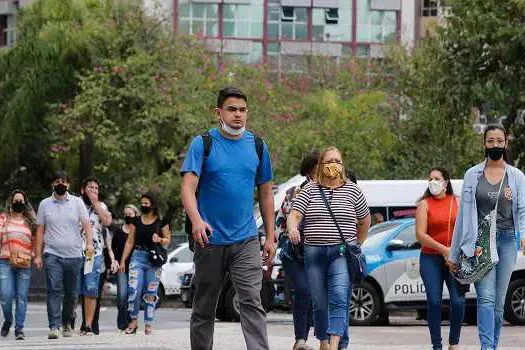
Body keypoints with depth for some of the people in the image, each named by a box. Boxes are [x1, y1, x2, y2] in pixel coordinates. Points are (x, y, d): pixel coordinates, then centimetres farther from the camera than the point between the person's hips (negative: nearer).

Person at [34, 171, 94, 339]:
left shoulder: (77, 202, 8)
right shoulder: (45, 204, 9)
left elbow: (87, 224, 1)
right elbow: (40, 231, 10)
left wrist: (89, 243, -17)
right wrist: (38, 255, 4)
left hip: (74, 255, 1)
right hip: (52, 254, -1)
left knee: (72, 293, 6)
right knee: (54, 290, -14)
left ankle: (67, 322, 23)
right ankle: (54, 326, -18)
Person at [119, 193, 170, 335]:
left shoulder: (161, 222, 3)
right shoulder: (136, 221, 9)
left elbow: (168, 240, 9)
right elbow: (130, 242, 11)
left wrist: (160, 240, -14)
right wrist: (122, 261, 7)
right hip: (137, 256, 1)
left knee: (151, 293, 1)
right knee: (133, 289, -13)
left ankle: (149, 324, 7)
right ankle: (133, 321, -4)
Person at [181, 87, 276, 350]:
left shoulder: (257, 146, 9)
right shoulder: (203, 144, -1)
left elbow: (265, 192, 16)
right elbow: (188, 187, -12)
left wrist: (270, 237, 12)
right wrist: (196, 219, -31)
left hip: (246, 241, 1)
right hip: (210, 240, -1)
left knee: (252, 303, -12)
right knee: (204, 308, 8)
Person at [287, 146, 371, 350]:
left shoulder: (352, 190, 8)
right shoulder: (310, 190, 7)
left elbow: (365, 220, 20)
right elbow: (294, 214, -4)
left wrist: (357, 245, 20)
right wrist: (292, 228, -25)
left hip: (342, 252, -2)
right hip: (314, 253, 2)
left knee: (339, 297, -19)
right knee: (319, 303, 6)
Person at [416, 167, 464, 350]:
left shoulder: (458, 202, 10)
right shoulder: (425, 204, 3)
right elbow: (420, 234, -6)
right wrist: (444, 250, -14)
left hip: (455, 259, 1)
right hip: (431, 259, -1)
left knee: (458, 301, -8)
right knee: (434, 302, -8)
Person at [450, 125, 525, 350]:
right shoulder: (472, 175, 8)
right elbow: (463, 213, 10)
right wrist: (455, 254, 10)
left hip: (507, 241, 2)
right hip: (480, 242, -1)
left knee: (499, 301, 4)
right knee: (486, 297, -16)